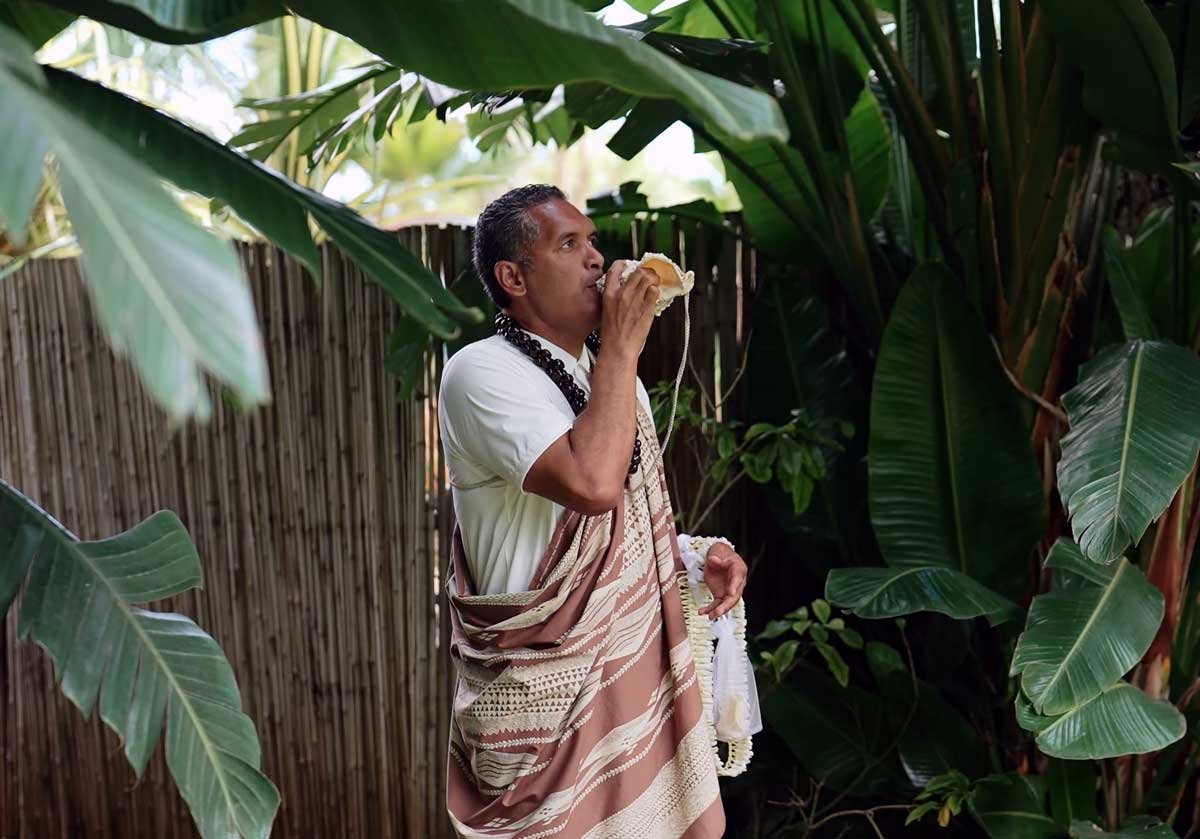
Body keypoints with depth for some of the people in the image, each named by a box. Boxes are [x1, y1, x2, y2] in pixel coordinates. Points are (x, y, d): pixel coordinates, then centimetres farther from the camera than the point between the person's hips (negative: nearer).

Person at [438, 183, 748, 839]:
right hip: (548, 693, -7)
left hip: (640, 669, 7)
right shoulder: (481, 373, -15)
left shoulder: (611, 375, 11)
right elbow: (592, 484, -30)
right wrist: (622, 347, -20)